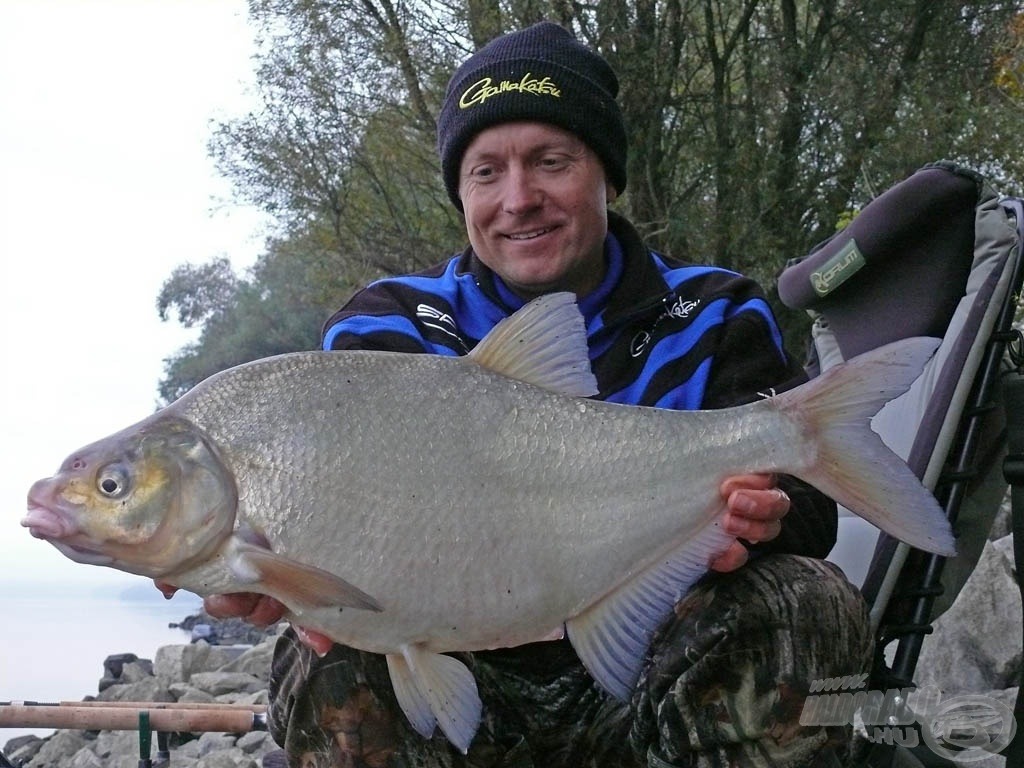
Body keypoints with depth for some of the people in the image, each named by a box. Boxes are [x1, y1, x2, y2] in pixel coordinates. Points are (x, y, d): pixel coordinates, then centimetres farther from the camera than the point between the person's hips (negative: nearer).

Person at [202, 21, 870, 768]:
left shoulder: (711, 321, 4)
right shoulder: (387, 333, 2)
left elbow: (805, 500, -10)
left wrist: (761, 517, -37)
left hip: (648, 684, 1)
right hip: (464, 674, 0)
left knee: (811, 602, -26)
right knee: (334, 667, -32)